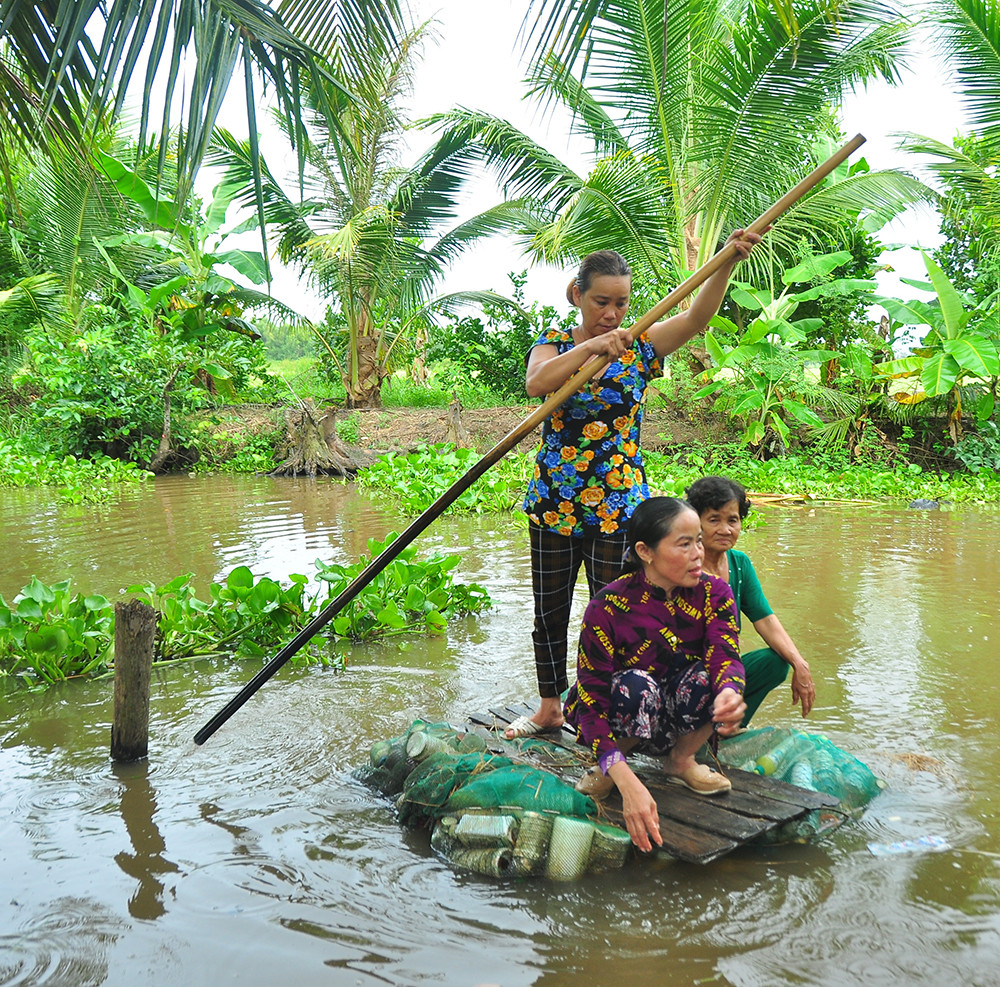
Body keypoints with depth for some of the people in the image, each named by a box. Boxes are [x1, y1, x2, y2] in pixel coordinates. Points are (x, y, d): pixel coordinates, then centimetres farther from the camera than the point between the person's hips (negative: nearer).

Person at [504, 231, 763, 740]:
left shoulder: (639, 346, 0)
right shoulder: (553, 343, 1)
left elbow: (698, 316, -15)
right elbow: (536, 382, -20)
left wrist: (728, 261, -30)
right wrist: (590, 347, -32)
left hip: (618, 505, -1)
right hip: (553, 502, 1)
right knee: (549, 612, 13)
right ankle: (549, 707, 33)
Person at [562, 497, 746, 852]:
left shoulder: (714, 593, -13)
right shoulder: (608, 607, -25)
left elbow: (726, 656, -29)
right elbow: (591, 702, -27)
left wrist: (730, 694, -55)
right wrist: (628, 784, -41)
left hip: (678, 723, 3)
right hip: (617, 721, -3)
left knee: (706, 677, -30)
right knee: (636, 686, -36)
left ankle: (681, 760, -1)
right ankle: (606, 765, -5)